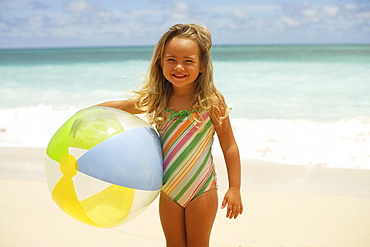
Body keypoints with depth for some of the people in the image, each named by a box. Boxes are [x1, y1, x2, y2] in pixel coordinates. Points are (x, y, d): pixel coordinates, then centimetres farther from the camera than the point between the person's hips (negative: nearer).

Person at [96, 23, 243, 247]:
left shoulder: (211, 103, -15)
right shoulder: (157, 101, -4)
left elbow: (229, 147, -9)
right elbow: (123, 106, 13)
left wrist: (234, 188, -9)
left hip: (201, 191, -4)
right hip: (168, 192, 4)